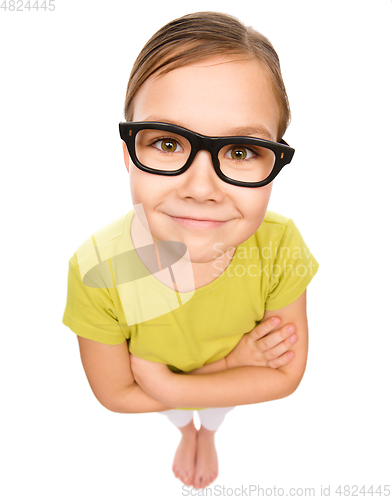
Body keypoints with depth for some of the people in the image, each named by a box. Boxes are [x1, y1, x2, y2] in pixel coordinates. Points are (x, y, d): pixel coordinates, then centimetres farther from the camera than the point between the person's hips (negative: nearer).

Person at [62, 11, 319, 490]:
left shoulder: (279, 244, -37)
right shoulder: (97, 270, -40)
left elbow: (286, 374, -25)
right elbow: (116, 394, -24)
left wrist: (165, 385, -32)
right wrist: (230, 364, -31)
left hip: (236, 383, 1)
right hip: (158, 392, 0)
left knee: (216, 413, 37)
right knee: (179, 418, 37)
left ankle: (207, 434, 77)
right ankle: (187, 433, 77)